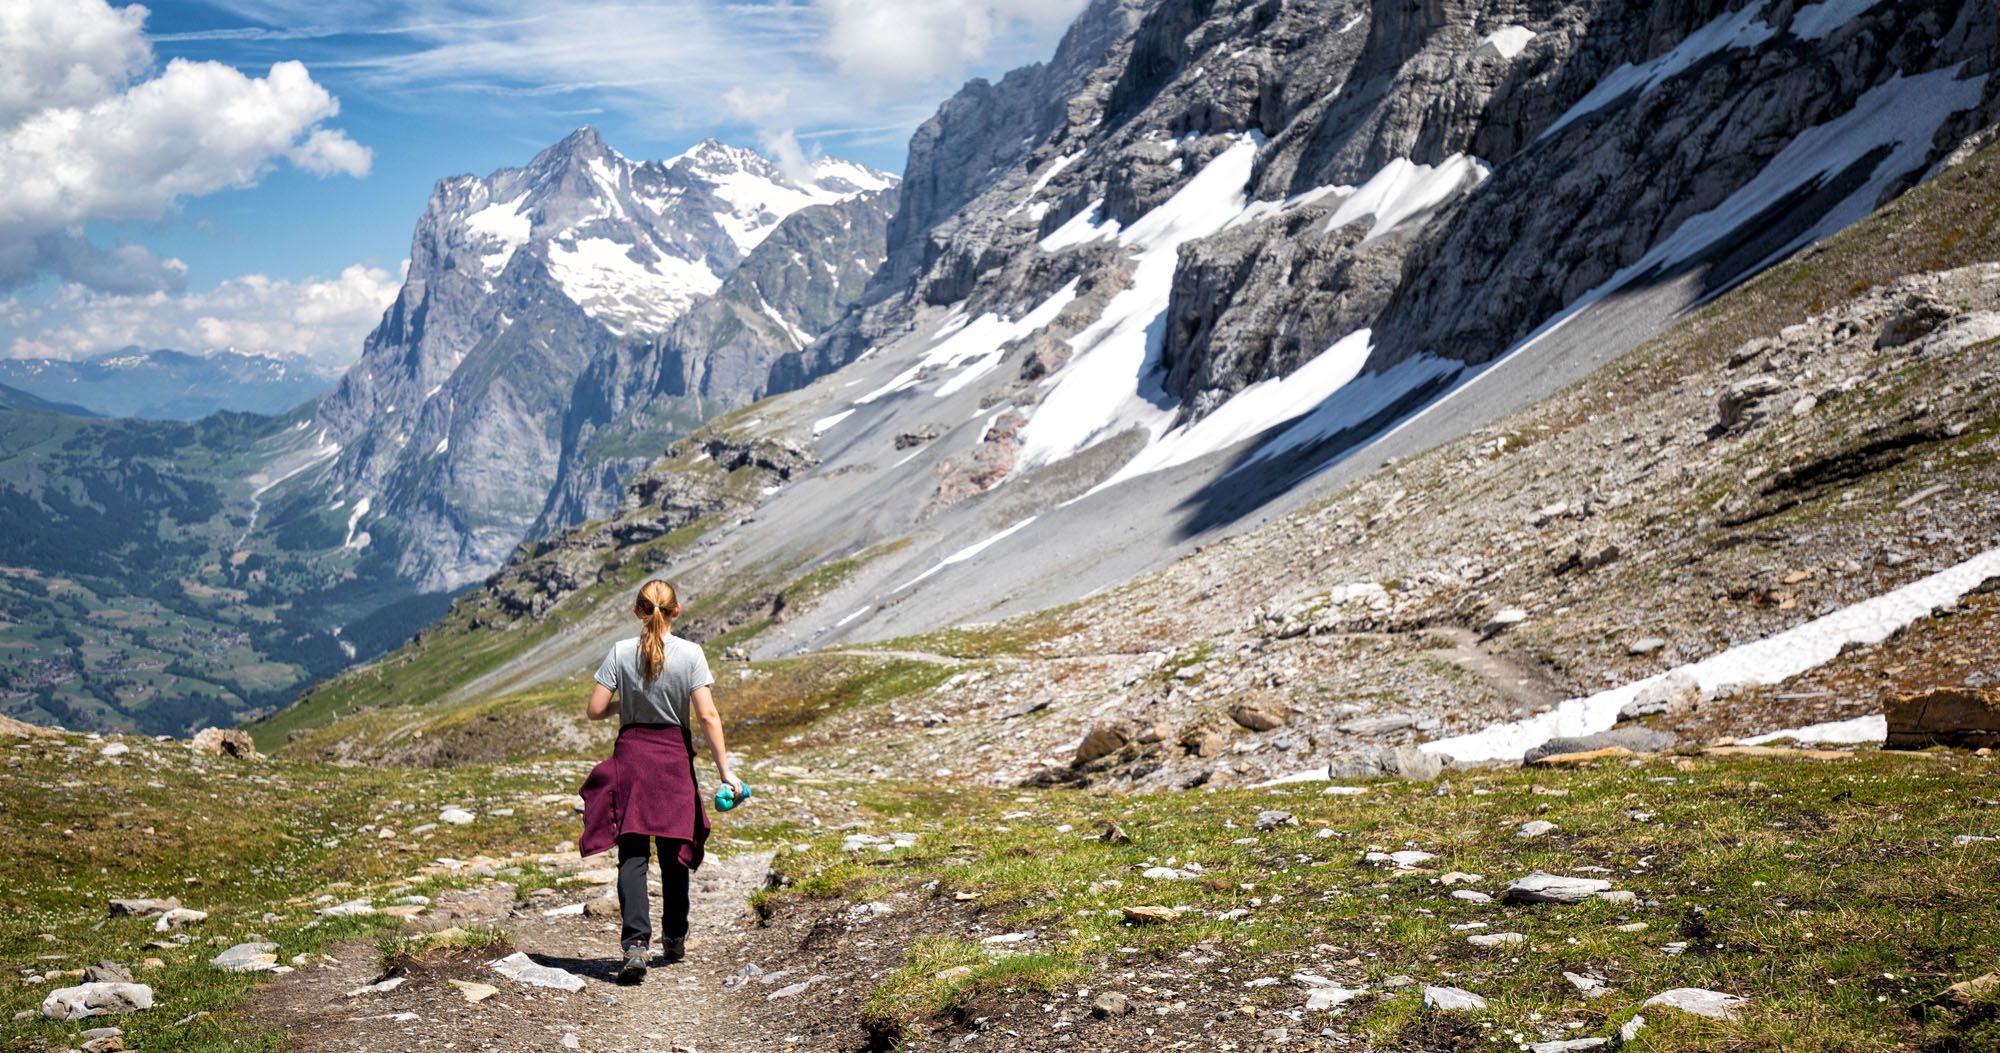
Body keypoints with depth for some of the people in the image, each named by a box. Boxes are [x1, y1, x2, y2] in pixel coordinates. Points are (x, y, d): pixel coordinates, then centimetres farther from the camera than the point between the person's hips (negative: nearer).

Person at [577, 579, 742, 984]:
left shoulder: (621, 652, -5)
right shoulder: (690, 653, -7)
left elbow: (594, 710, -5)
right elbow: (707, 715, -11)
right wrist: (724, 770, -7)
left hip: (631, 755, 0)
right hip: (674, 757, 0)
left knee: (633, 855, -1)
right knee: (675, 852, 15)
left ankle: (635, 944, -17)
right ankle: (674, 940, 28)